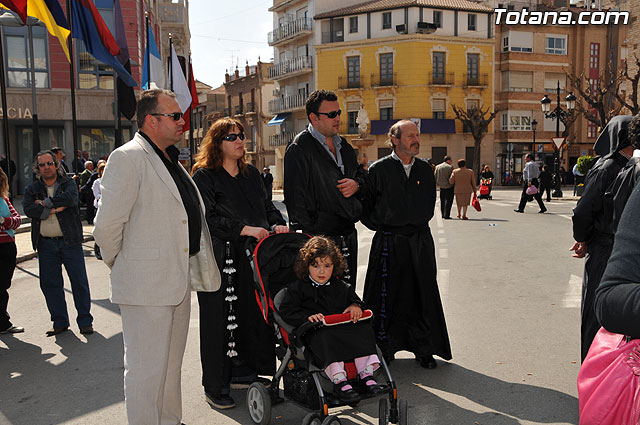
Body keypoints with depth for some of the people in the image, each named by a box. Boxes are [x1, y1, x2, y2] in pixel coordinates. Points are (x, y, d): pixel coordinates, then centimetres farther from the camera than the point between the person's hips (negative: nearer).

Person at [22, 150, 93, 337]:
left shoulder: (68, 184, 4)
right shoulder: (32, 189, 10)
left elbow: (70, 198, -18)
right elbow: (28, 209, -9)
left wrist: (44, 203, -10)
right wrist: (54, 208, -13)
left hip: (70, 241, -2)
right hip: (45, 244, 3)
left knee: (79, 281, 0)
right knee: (49, 283, 7)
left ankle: (85, 321, 12)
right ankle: (60, 322, 21)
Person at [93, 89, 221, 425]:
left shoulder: (171, 160, 15)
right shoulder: (128, 158, -14)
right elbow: (106, 225, -19)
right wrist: (121, 266, -5)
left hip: (179, 280, 9)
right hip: (146, 285, -9)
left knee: (171, 363, 21)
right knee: (147, 369, 2)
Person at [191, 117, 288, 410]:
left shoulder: (252, 173, 17)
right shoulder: (204, 176, -4)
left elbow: (267, 205, 19)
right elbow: (208, 218, -14)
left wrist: (276, 224, -2)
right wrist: (245, 229, -21)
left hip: (254, 255, 6)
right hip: (221, 259, -6)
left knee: (254, 314, 10)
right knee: (220, 320, 0)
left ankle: (244, 370, 28)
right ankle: (215, 386, 12)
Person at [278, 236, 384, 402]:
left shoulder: (342, 287, 19)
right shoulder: (298, 288, 5)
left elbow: (353, 298, 27)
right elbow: (286, 310, -3)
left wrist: (355, 306, 1)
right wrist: (307, 316, -19)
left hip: (343, 328, 5)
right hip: (316, 332, -4)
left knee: (364, 330, -19)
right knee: (327, 338, -37)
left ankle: (366, 375, -20)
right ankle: (339, 380, -40)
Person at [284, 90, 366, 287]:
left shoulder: (342, 145, 14)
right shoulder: (299, 149, -10)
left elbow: (361, 173, 26)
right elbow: (296, 197, -14)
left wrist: (357, 184, 0)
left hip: (348, 233, 8)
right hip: (318, 236, -7)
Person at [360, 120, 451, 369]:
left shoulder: (425, 170, 9)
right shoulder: (378, 169, -5)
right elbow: (365, 206, 0)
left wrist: (419, 225, 11)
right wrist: (382, 227, 0)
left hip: (420, 242, 4)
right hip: (388, 243, -3)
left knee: (422, 296, 7)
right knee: (387, 298, 4)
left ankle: (424, 349, 21)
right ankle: (384, 349, 18)